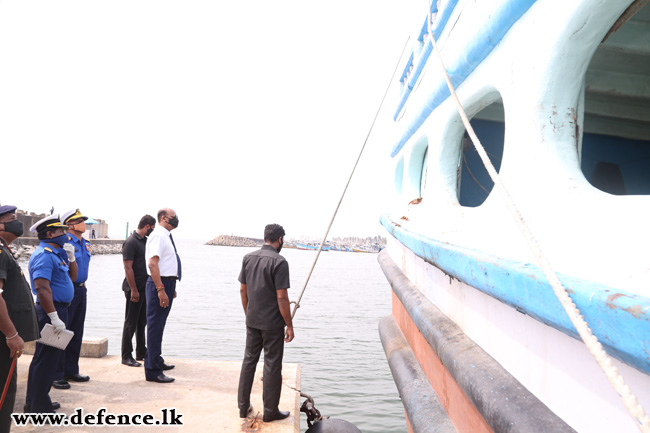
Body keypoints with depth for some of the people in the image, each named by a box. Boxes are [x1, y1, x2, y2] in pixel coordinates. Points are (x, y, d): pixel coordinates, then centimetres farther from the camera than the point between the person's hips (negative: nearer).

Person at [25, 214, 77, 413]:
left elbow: (72, 277, 21)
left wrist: (71, 257, 6)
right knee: (47, 360, -3)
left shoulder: (56, 253, 13)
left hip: (59, 309, 11)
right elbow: (42, 288, -26)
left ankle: (33, 402, 32)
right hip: (51, 310, -11)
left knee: (43, 358, 19)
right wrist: (54, 318, -28)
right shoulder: (44, 254, -17)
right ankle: (39, 408, 7)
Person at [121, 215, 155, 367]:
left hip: (145, 287, 9)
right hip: (134, 289, -9)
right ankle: (126, 356, 10)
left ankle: (141, 352, 26)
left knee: (142, 321, 15)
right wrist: (134, 290, -20)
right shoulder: (131, 242, -14)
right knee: (131, 323, 0)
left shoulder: (145, 241, 13)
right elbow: (128, 268, -18)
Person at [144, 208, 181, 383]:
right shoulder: (158, 235, -14)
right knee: (155, 326, -4)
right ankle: (152, 371, 3)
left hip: (168, 283, 10)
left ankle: (157, 361, 36)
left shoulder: (166, 236, 15)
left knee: (159, 325, 20)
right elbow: (152, 263, -23)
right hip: (159, 284, -10)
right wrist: (160, 289, -27)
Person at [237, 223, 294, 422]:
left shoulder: (248, 258, 3)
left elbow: (243, 290, 9)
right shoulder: (279, 262, -17)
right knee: (272, 365, 5)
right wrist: (289, 325, -10)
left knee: (249, 360, 16)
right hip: (272, 324, -6)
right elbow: (281, 297, -19)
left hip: (252, 321, 6)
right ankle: (270, 411, 16)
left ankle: (243, 406, 24)